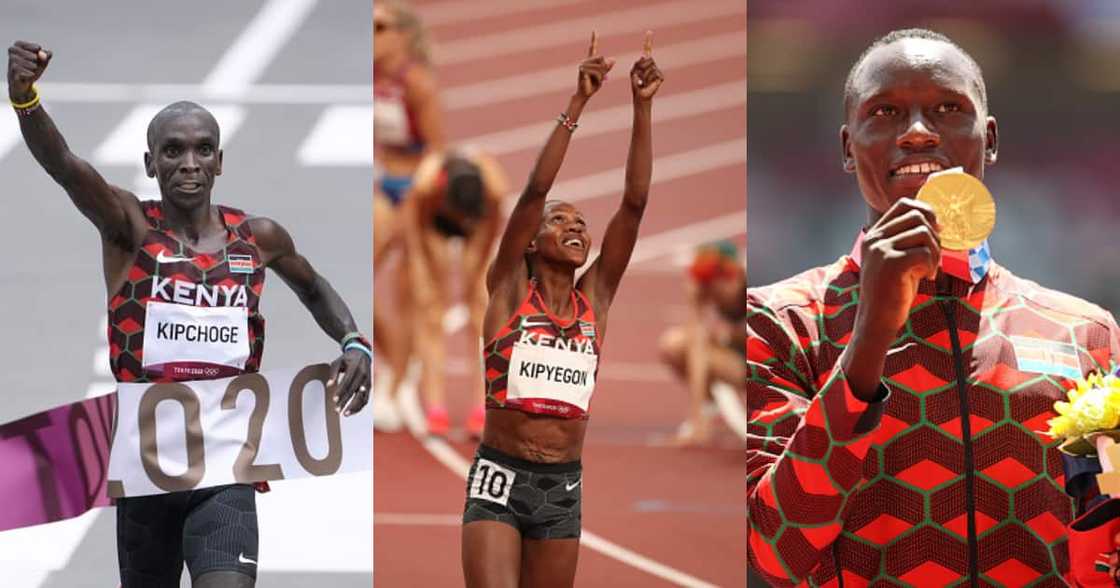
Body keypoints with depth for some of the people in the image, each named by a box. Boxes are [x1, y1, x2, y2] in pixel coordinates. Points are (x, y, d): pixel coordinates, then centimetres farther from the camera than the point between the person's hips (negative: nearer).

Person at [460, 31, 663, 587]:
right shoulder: (509, 288, 0)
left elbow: (634, 203, -1)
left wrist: (642, 108, -9)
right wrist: (578, 102, -19)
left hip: (563, 487, 4)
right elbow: (534, 190, -12)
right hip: (500, 478, -4)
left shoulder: (595, 297, 7)